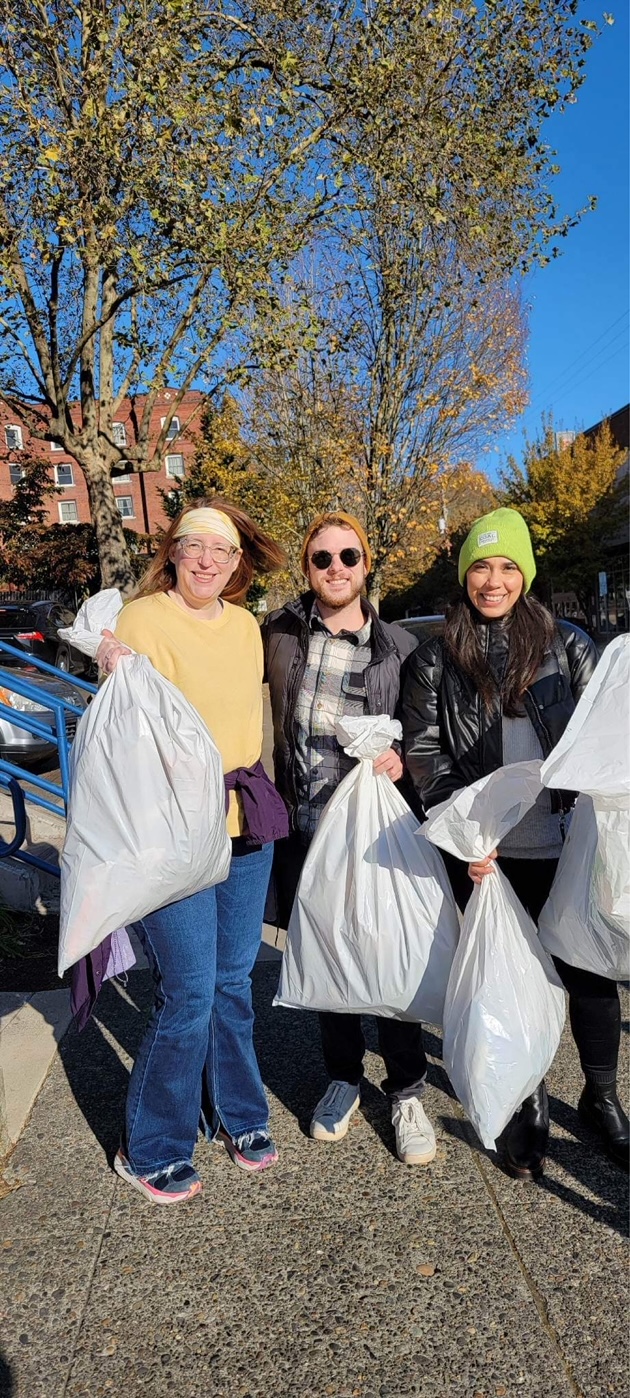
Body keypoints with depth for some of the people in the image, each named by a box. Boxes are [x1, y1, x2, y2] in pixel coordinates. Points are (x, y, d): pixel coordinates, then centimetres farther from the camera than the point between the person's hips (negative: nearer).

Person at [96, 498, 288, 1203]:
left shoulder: (245, 624, 9)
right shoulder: (142, 619, -10)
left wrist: (250, 792, 15)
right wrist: (116, 678, -30)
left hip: (245, 820, 6)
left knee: (234, 980, 17)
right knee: (188, 994, 1)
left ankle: (237, 1113, 40)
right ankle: (151, 1150, 26)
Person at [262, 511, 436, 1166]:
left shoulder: (398, 646, -2)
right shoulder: (278, 632, 0)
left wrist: (400, 756, -14)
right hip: (302, 824, 2)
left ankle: (406, 1092, 28)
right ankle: (343, 1076, 38)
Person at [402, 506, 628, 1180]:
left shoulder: (568, 645, 4)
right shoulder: (434, 661, 2)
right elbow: (425, 755, -1)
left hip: (567, 845, 1)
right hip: (487, 855, 0)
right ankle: (530, 1105, 34)